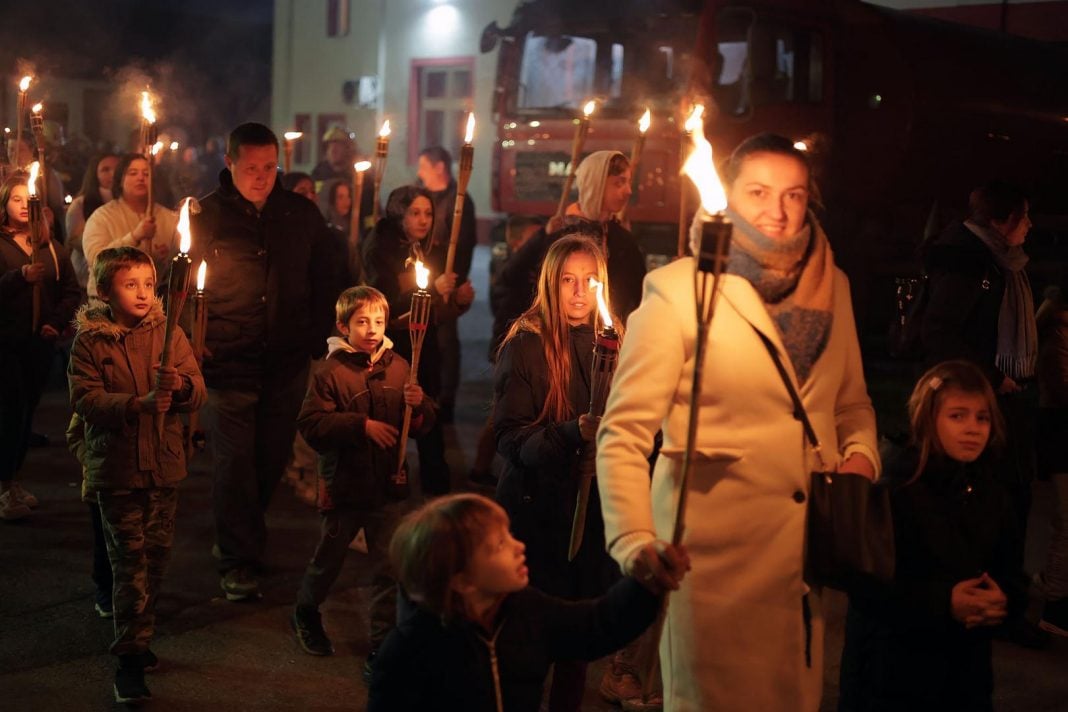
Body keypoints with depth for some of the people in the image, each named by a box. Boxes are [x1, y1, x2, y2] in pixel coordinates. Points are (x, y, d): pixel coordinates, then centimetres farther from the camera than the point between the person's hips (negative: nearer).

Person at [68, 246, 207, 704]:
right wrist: (138, 404, -26)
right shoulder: (90, 341, -5)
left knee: (156, 557, 13)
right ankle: (130, 660, 2)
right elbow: (85, 399, -13)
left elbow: (198, 393, 0)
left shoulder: (169, 334, 3)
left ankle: (138, 637, 31)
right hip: (117, 469, -3)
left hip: (164, 466, 3)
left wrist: (180, 385, -24)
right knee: (130, 562, -4)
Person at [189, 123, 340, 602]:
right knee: (234, 465, -4)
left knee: (271, 462, 11)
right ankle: (239, 561, 7)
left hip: (286, 365, 3)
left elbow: (324, 284, 13)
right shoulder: (205, 216, -2)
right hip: (227, 366, -3)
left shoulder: (302, 215, 5)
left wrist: (320, 338, 9)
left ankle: (240, 540, 32)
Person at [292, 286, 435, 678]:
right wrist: (362, 425, -25)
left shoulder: (397, 368, 1)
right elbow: (311, 425, -19)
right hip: (344, 484, -2)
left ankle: (381, 645, 16)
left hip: (388, 485, 3)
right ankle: (306, 612, 45)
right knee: (329, 558, 17)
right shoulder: (332, 371, -11)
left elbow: (422, 423, 7)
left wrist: (419, 405, -15)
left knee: (387, 568, 5)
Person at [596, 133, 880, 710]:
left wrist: (861, 453, 0)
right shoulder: (677, 290, -10)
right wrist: (634, 543, -25)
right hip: (716, 558, -5)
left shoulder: (831, 287, 8)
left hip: (813, 558, 5)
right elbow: (623, 434, -13)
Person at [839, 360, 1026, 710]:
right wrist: (943, 603, -24)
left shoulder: (990, 493, 6)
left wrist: (1004, 600, -12)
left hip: (967, 668, 6)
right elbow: (866, 586, -20)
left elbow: (1012, 573, 11)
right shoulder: (896, 489, -16)